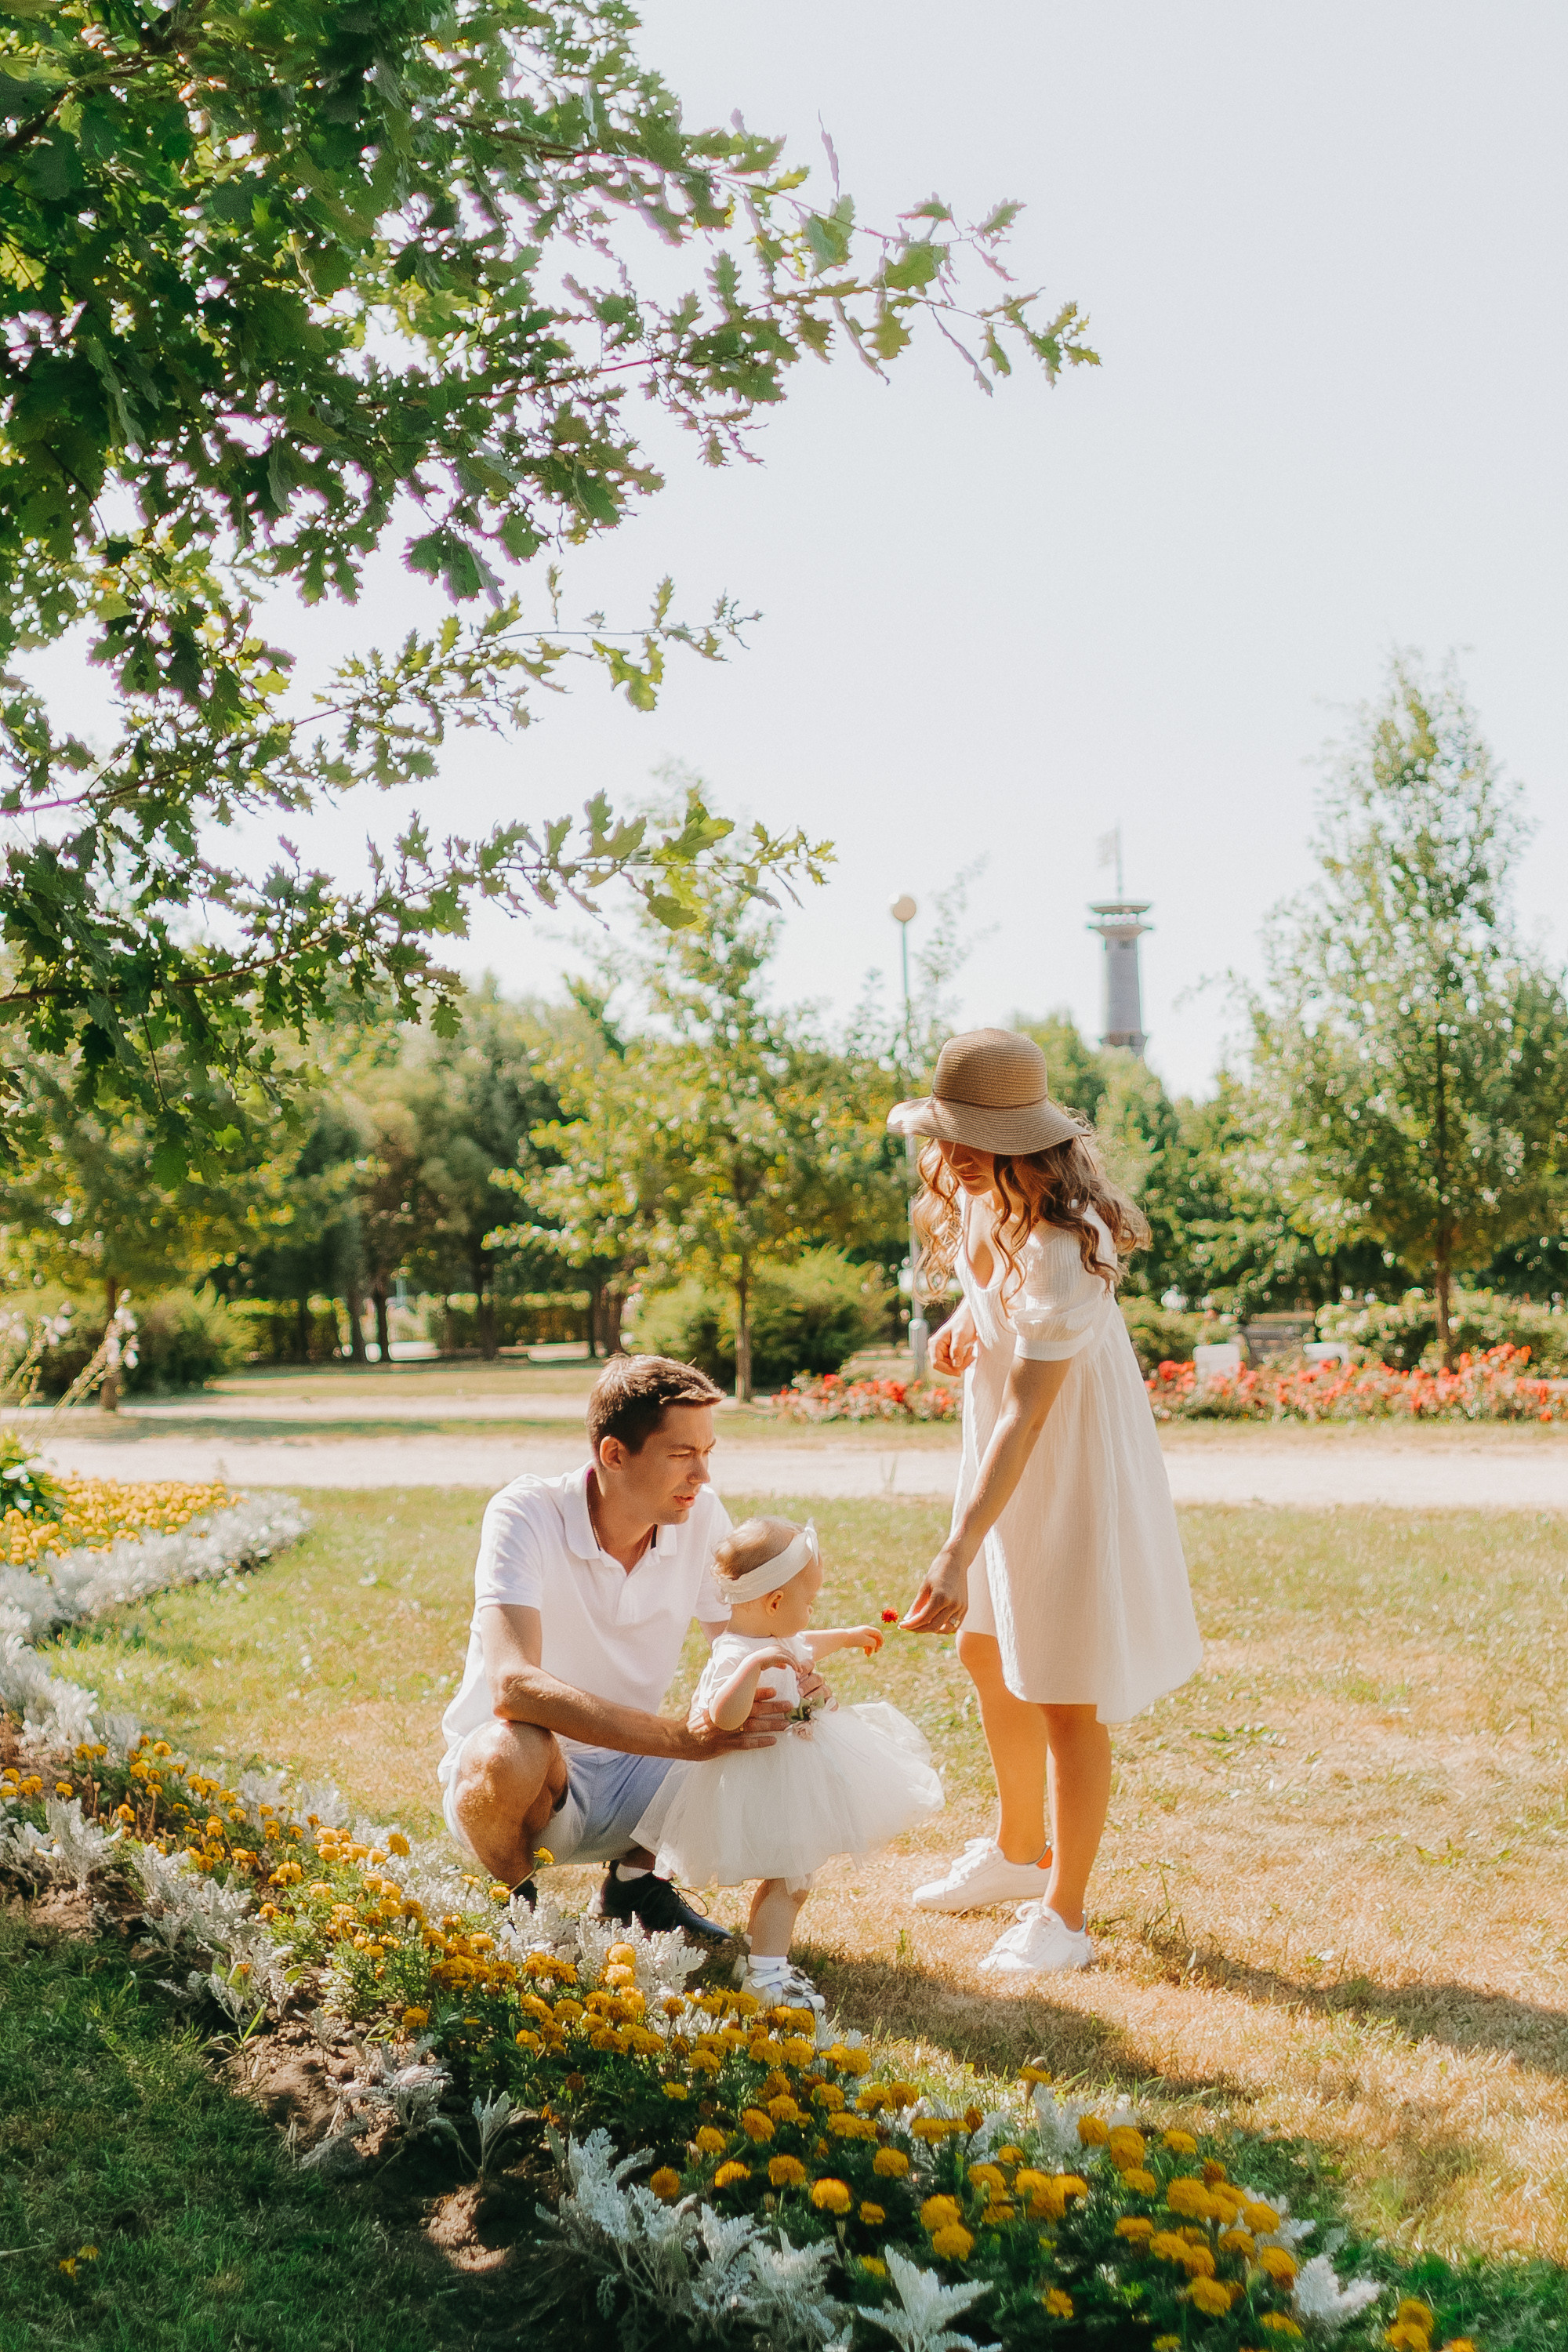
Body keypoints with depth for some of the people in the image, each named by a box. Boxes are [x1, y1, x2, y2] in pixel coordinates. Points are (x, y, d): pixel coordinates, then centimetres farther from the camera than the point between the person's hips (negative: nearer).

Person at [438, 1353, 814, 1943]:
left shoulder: (700, 1515, -8)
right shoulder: (527, 1514, -24)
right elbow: (514, 1686, -37)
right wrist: (683, 1735, -44)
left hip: (628, 1783, 5)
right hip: (523, 1778, -5)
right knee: (512, 1750, -38)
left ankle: (633, 1880, 9)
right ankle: (508, 1898, -4)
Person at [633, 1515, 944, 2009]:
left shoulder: (774, 1641, 3)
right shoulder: (735, 1657, -30)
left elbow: (801, 1649, 28)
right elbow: (724, 1716, -48)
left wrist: (846, 1636, 38)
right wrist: (753, 1664, -56)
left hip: (792, 1777, 11)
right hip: (763, 1785, -11)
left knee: (788, 1880, 18)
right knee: (787, 1881, -9)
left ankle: (766, 1958, 29)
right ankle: (766, 1976, -4)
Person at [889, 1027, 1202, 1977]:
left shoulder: (1061, 1249, -33)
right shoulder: (979, 1196, -6)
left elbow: (1027, 1414, -35)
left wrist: (960, 1552, -39)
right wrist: (968, 1317, -1)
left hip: (1074, 1464, -9)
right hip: (1003, 1453, 9)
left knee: (1068, 1695, 0)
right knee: (990, 1654, 21)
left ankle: (1064, 1914, 14)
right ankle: (1020, 1850, 42)